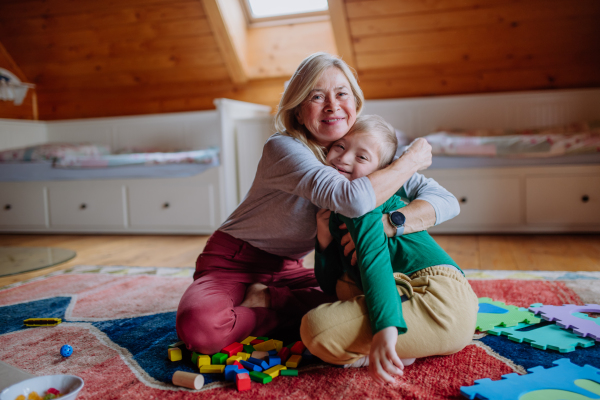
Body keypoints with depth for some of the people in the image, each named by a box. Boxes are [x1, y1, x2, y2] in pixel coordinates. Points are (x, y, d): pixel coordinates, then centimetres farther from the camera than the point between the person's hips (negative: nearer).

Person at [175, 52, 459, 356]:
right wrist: (411, 160, -25)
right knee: (200, 327, -34)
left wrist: (387, 224, -34)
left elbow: (447, 201, -15)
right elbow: (354, 199, -42)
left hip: (286, 270, 5)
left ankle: (267, 300, -4)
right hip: (231, 263, -5)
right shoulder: (283, 148, -24)